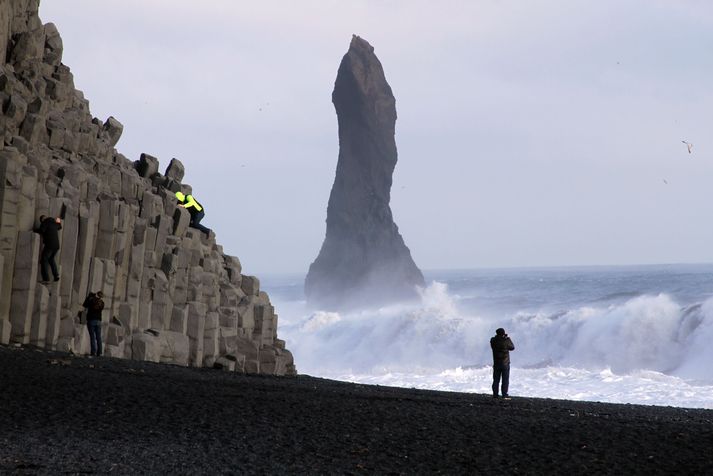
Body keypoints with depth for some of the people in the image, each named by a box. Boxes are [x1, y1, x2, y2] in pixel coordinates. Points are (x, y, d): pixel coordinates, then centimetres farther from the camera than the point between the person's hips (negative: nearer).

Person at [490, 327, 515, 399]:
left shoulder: (493, 340, -6)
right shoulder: (506, 341, -13)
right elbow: (512, 347, 4)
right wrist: (508, 339, 14)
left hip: (496, 363, 3)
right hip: (505, 363, -3)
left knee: (496, 380, 9)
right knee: (505, 380, 1)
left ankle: (495, 395, 8)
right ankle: (505, 395, -4)